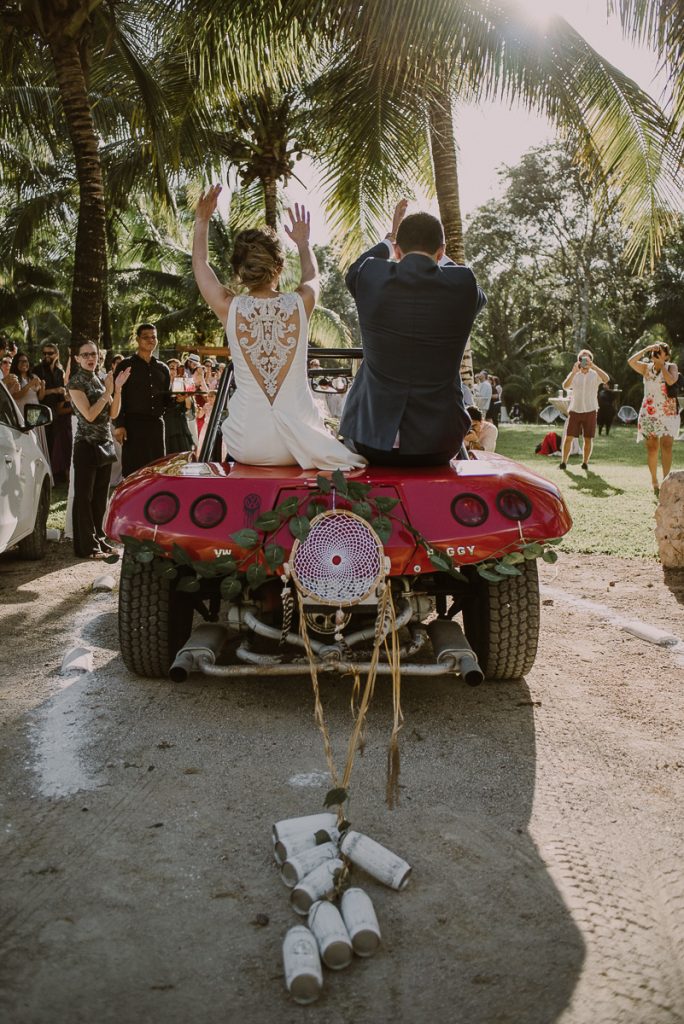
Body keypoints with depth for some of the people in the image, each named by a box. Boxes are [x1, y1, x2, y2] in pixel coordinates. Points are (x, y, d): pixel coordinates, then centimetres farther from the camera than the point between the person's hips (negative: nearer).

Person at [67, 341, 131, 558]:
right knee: (84, 496, -2)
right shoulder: (76, 381, -8)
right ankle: (86, 546, 1)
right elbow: (89, 414, -16)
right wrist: (107, 392, -14)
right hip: (86, 444, -7)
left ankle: (98, 539, 19)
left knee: (100, 495, 10)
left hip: (105, 443, 7)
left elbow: (113, 413, 7)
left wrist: (117, 388, -4)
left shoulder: (101, 380, 12)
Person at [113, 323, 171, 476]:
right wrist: (119, 425, -12)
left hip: (156, 425, 5)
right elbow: (117, 397, -3)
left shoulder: (163, 369, 17)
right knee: (134, 474, -6)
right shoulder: (125, 366, 3)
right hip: (133, 425, -4)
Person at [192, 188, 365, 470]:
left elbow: (200, 265, 16)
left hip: (247, 445, 0)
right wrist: (303, 243, 40)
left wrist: (202, 221, 30)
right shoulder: (300, 303, -6)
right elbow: (312, 275, 22)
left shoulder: (229, 308, -7)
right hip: (298, 443, 0)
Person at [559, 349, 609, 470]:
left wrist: (593, 366, -27)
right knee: (568, 437, -3)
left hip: (590, 411, 0)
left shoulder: (595, 374, 2)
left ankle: (585, 463, 14)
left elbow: (606, 379, -19)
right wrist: (574, 372, -28)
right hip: (574, 410, 1)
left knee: (588, 439, 3)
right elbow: (565, 386, -14)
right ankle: (563, 462, 3)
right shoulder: (574, 374, 5)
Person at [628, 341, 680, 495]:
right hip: (649, 413, 2)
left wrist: (661, 364, -11)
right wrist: (646, 349, -9)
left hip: (668, 413, -2)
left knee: (666, 446, -13)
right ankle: (654, 481, 12)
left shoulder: (671, 367, 3)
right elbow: (631, 361, -10)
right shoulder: (646, 368, 9)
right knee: (652, 448, 2)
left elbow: (671, 380, -18)